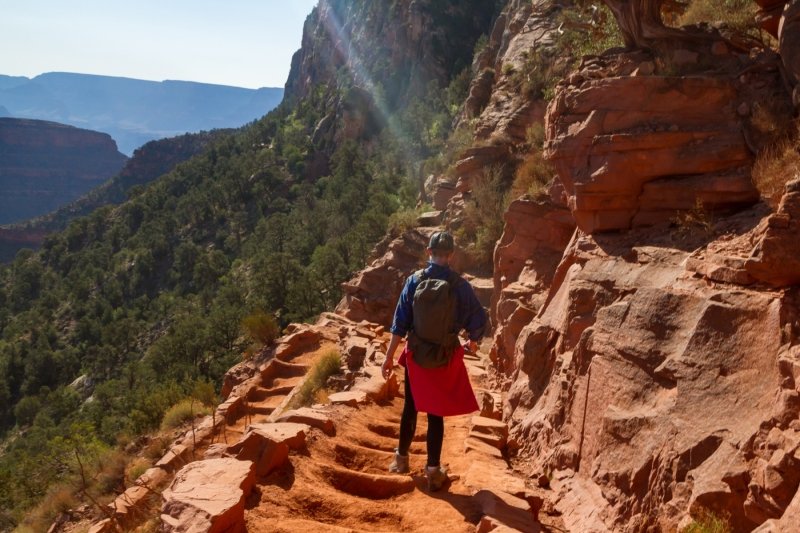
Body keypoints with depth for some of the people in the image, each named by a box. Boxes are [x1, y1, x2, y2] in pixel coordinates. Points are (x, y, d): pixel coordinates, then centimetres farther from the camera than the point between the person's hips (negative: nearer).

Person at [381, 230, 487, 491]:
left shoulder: (414, 281, -8)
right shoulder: (461, 286, -9)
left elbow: (400, 323, -8)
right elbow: (479, 321, -4)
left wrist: (389, 356, -2)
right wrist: (473, 342, 17)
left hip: (416, 356, 1)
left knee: (410, 408, 18)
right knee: (436, 414, 7)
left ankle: (402, 458, 33)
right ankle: (433, 470, 12)